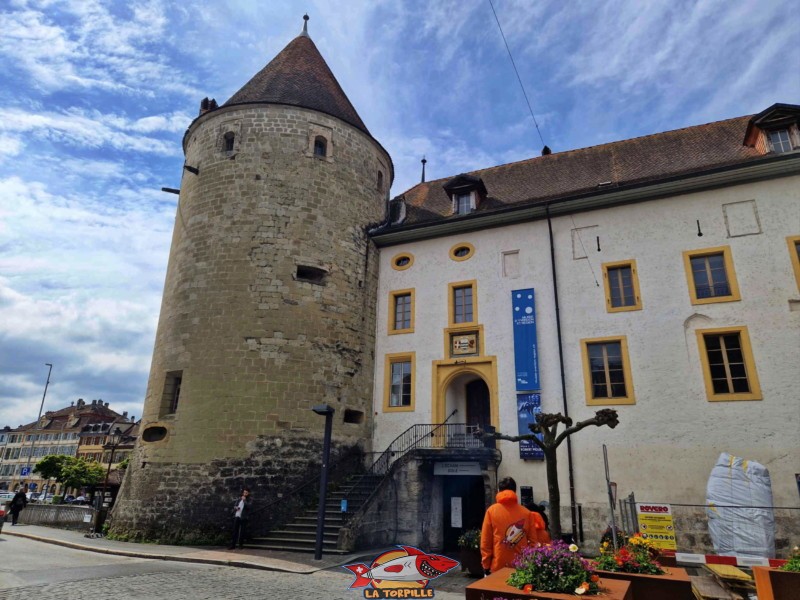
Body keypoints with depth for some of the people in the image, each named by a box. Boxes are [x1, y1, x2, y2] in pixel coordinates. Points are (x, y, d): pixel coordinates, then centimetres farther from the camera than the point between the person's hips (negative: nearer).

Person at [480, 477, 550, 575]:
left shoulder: (491, 511, -2)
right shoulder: (527, 513, 2)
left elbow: (485, 541, -2)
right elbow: (533, 541, 5)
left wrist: (486, 565, 5)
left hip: (498, 566, -2)